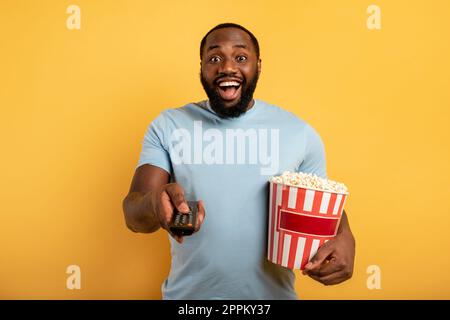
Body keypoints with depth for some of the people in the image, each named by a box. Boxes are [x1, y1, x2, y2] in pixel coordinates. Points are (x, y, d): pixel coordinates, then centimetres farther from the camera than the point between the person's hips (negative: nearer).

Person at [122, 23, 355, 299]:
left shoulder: (299, 132, -5)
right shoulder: (167, 126, -5)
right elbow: (134, 216, -10)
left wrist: (344, 236, -18)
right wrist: (154, 204, -34)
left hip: (271, 293, 1)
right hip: (187, 294, 0)